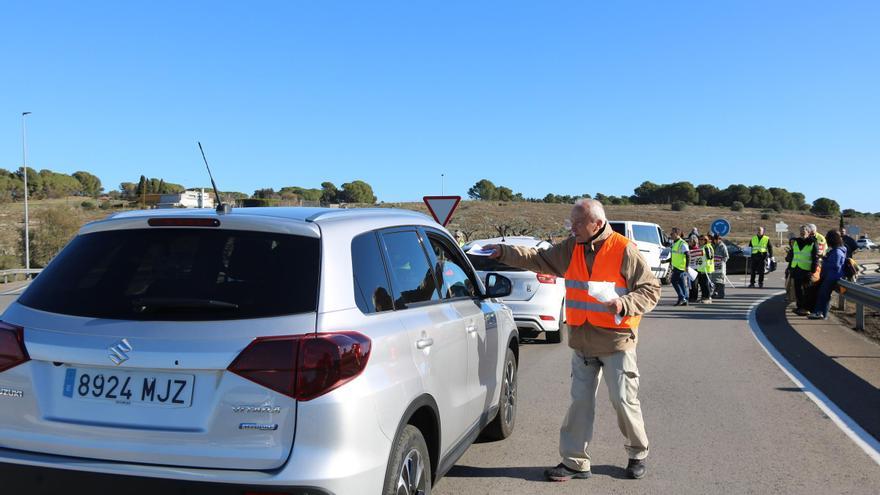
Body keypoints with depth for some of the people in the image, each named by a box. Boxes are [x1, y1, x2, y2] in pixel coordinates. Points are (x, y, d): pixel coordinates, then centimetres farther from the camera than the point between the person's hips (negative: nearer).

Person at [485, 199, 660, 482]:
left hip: (617, 341, -5)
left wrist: (624, 304, -25)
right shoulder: (571, 248, 5)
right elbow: (539, 259, 3)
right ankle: (575, 462, 16)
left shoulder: (624, 250, -11)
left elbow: (651, 290, -9)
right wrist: (504, 253, -7)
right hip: (582, 341, 5)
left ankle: (637, 455, 26)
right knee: (580, 401, 8)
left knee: (624, 401, 3)